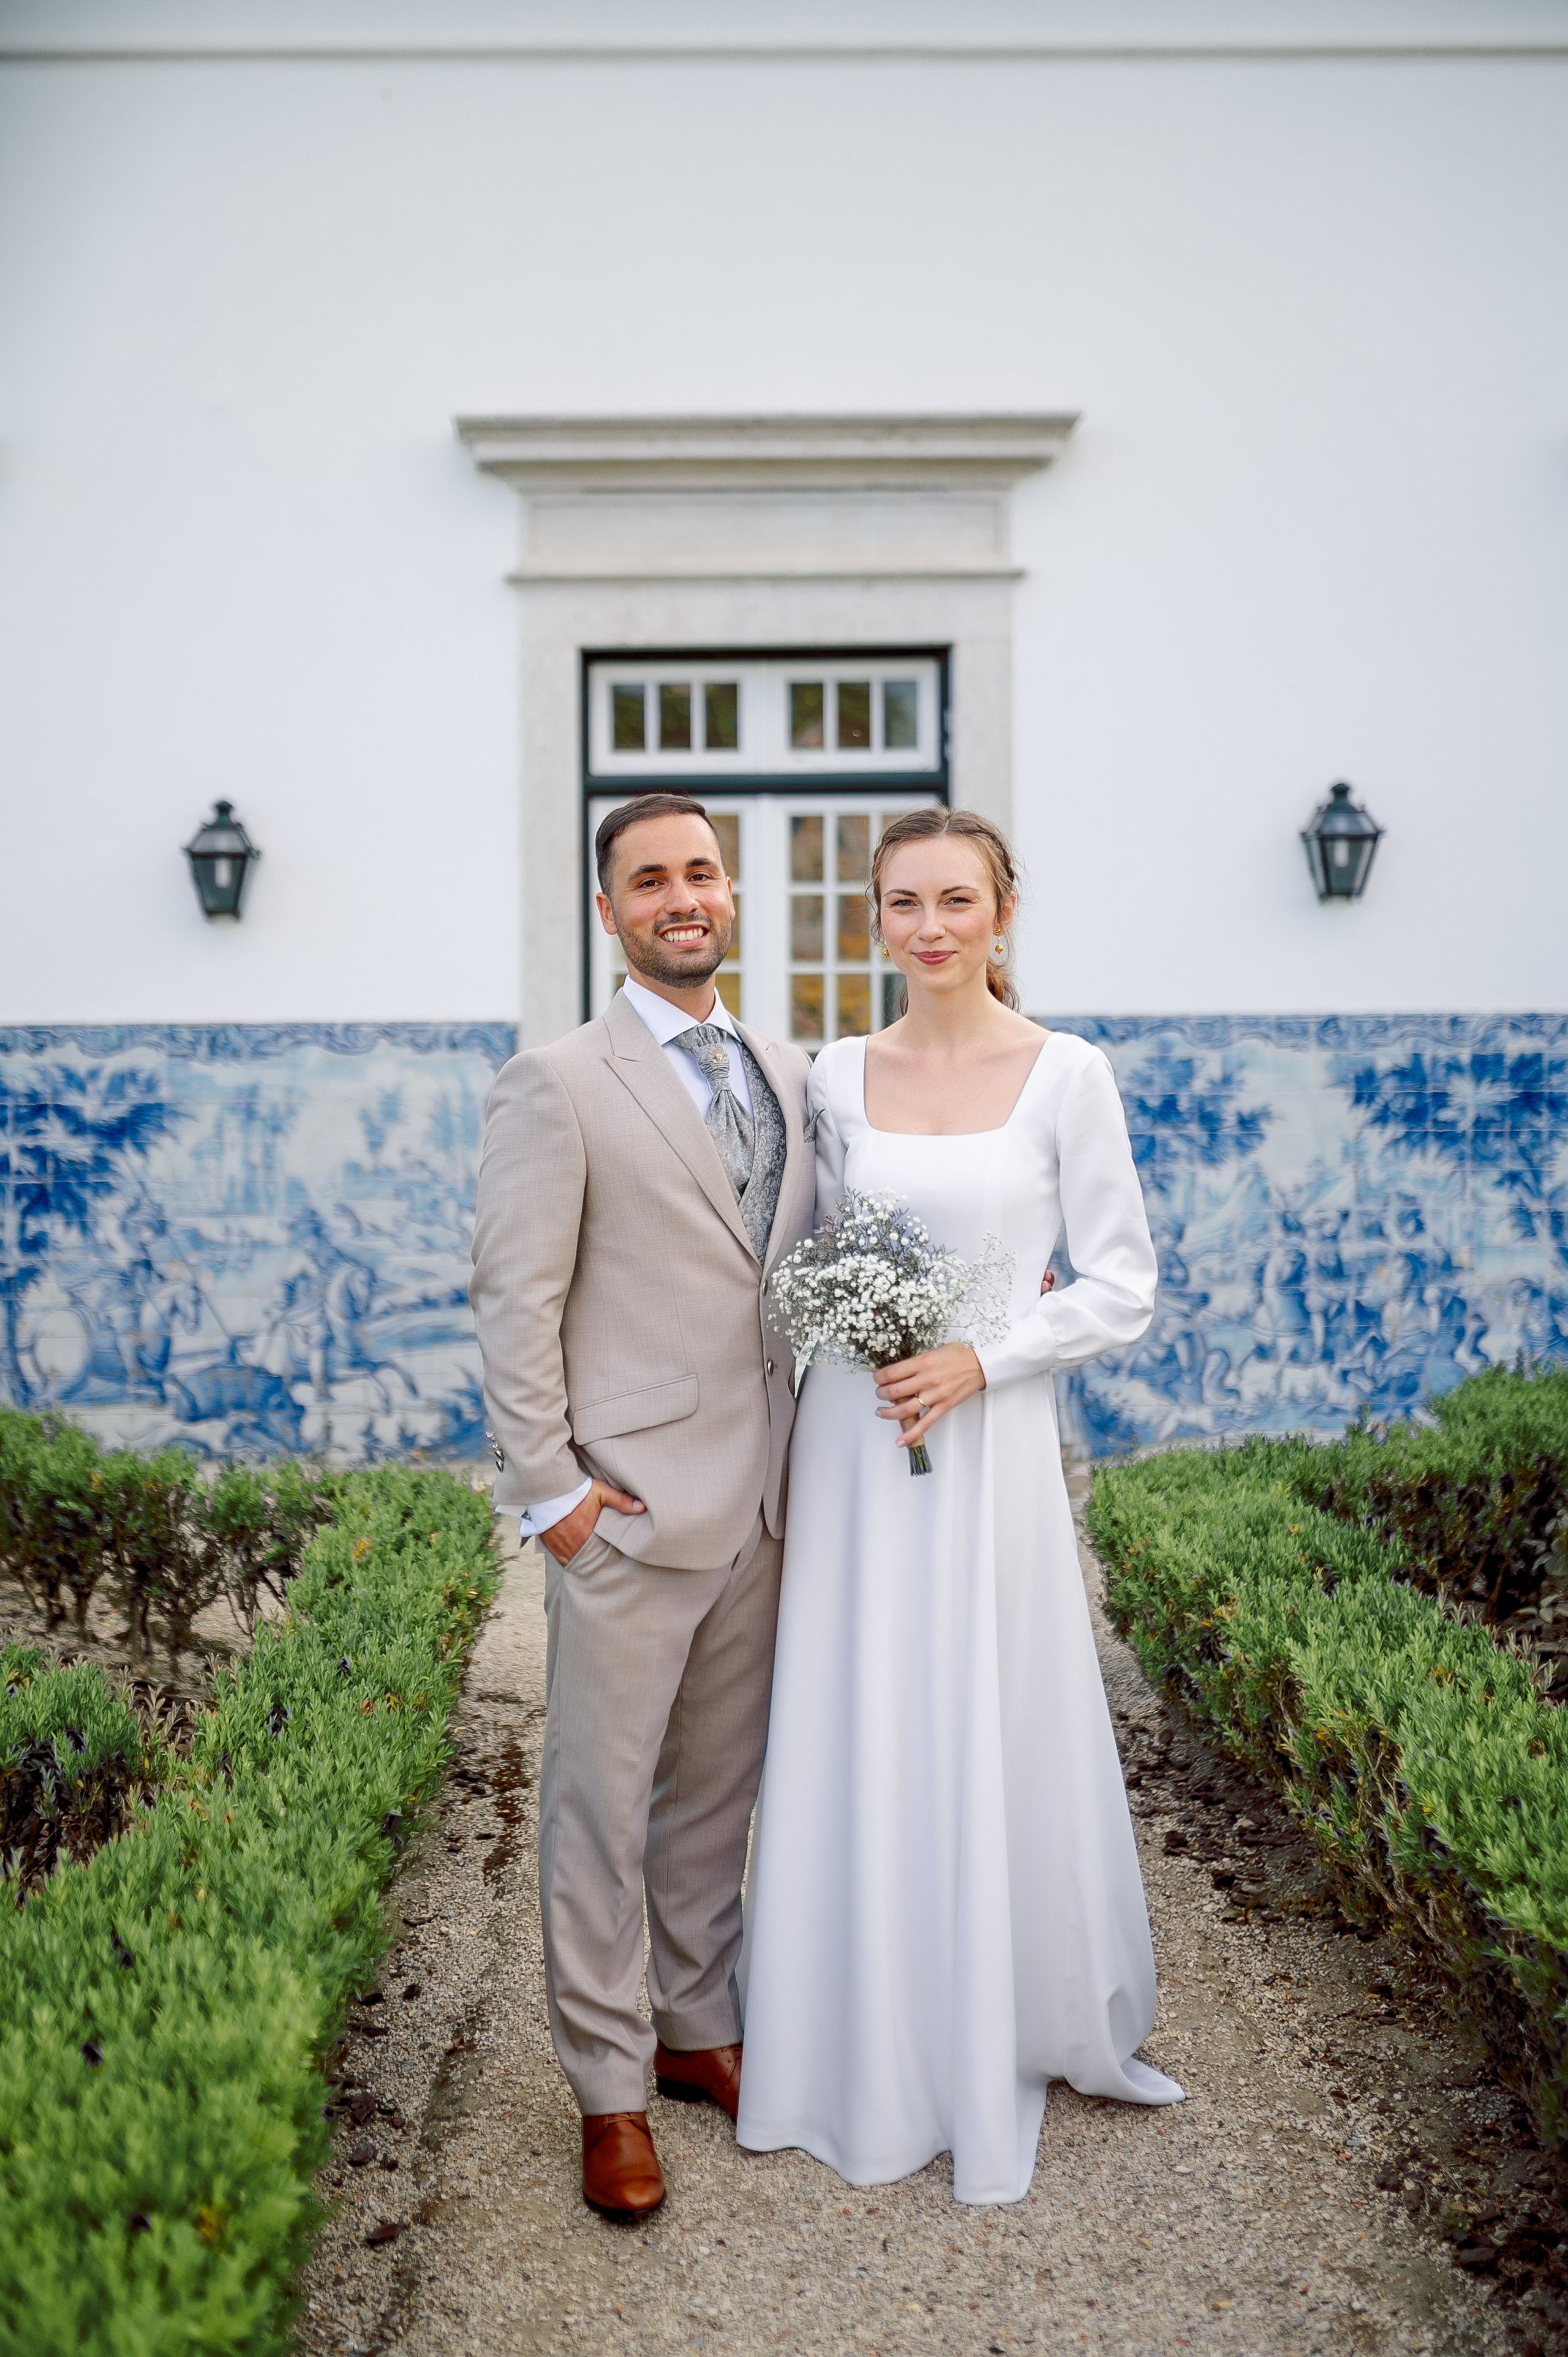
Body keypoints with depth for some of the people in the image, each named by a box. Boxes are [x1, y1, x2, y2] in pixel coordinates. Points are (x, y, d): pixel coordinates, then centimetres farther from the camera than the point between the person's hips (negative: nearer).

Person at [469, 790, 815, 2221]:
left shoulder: (786, 1075, 11)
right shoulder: (559, 1085, -7)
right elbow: (515, 1303, -9)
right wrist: (550, 1491, -12)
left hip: (762, 1502, 6)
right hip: (630, 1509, -5)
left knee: (719, 1788, 17)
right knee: (602, 1800, 5)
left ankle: (701, 2030, 34)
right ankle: (610, 2090, 20)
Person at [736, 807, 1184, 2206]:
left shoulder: (1067, 1075, -4)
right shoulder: (836, 1075, 6)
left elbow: (1123, 1289, -4)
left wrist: (981, 1360, -15)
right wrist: (851, 1334, -2)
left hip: (990, 1448, -3)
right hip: (850, 1443, 3)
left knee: (992, 1753, 7)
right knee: (855, 1753, 10)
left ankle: (1010, 2039, 30)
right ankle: (867, 2053, 29)